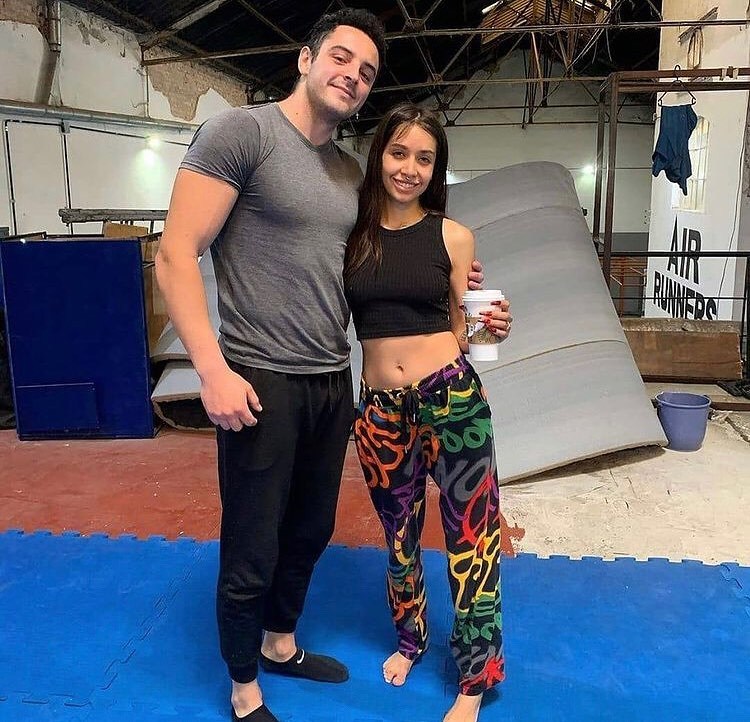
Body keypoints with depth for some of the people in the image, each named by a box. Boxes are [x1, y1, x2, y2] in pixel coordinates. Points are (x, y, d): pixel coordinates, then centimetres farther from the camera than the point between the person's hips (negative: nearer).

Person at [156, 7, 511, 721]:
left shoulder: (350, 171, 12)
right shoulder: (240, 131, -9)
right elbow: (176, 254, -13)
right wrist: (213, 369, -20)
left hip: (333, 382, 7)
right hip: (261, 384, -7)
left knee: (309, 533, 21)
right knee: (251, 555, 7)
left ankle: (280, 642, 46)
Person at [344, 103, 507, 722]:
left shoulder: (452, 236, 0)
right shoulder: (351, 233, 2)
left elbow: (463, 329, 7)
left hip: (451, 395, -2)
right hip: (380, 407, 2)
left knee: (470, 536, 4)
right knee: (399, 534, 20)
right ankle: (411, 637, 47)